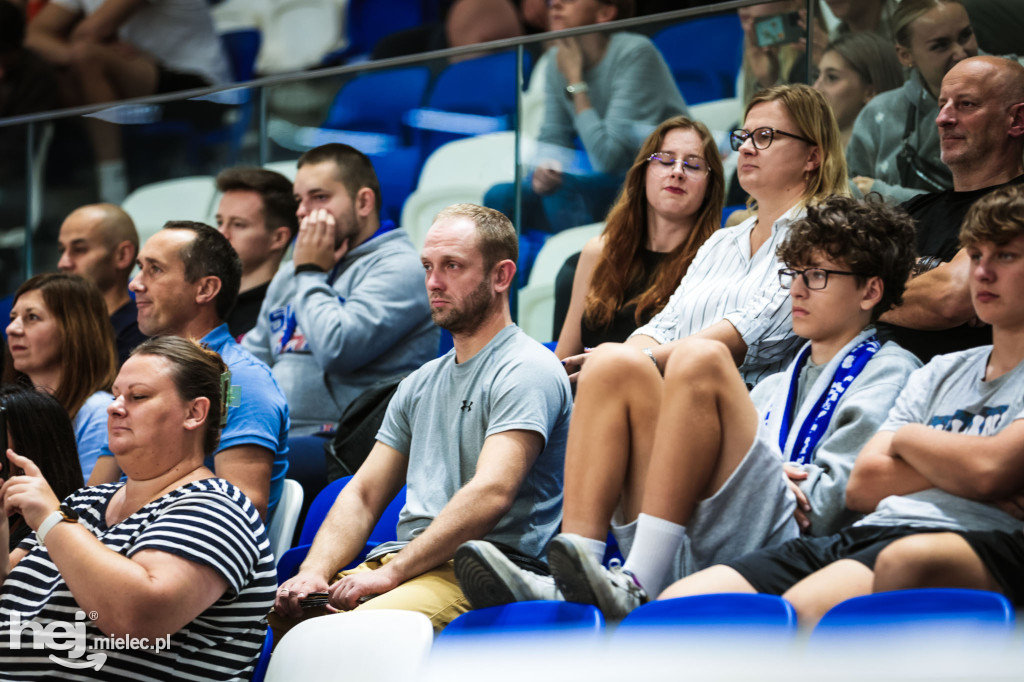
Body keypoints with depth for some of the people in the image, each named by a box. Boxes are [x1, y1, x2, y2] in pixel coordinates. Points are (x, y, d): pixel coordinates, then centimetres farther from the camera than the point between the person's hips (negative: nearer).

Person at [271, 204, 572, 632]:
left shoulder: (527, 370, -4)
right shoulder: (420, 385, 25)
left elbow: (491, 494, -18)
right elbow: (362, 496, 21)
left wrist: (392, 573, -21)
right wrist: (313, 574, 0)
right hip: (405, 561, 8)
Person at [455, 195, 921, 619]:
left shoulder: (889, 371, 16)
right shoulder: (777, 385, 37)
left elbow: (834, 501, 1)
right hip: (687, 559, 6)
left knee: (700, 360, -22)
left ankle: (637, 586, -34)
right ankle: (567, 587, -27)